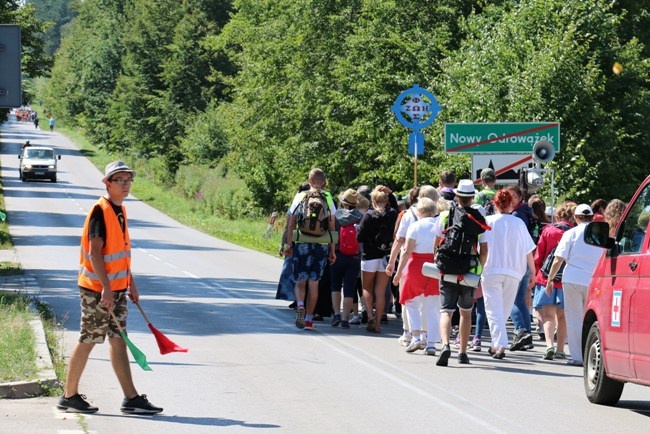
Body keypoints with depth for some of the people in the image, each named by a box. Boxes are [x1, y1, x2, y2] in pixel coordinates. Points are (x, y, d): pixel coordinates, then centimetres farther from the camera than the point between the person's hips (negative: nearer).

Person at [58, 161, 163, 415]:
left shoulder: (120, 211, 12)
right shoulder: (100, 211, -15)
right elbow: (95, 251, -19)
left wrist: (131, 284, 19)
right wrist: (105, 288, -22)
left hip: (117, 287, 8)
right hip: (97, 288, -8)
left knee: (118, 340, 6)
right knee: (88, 340, -1)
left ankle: (131, 399, 4)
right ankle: (69, 396, 9)